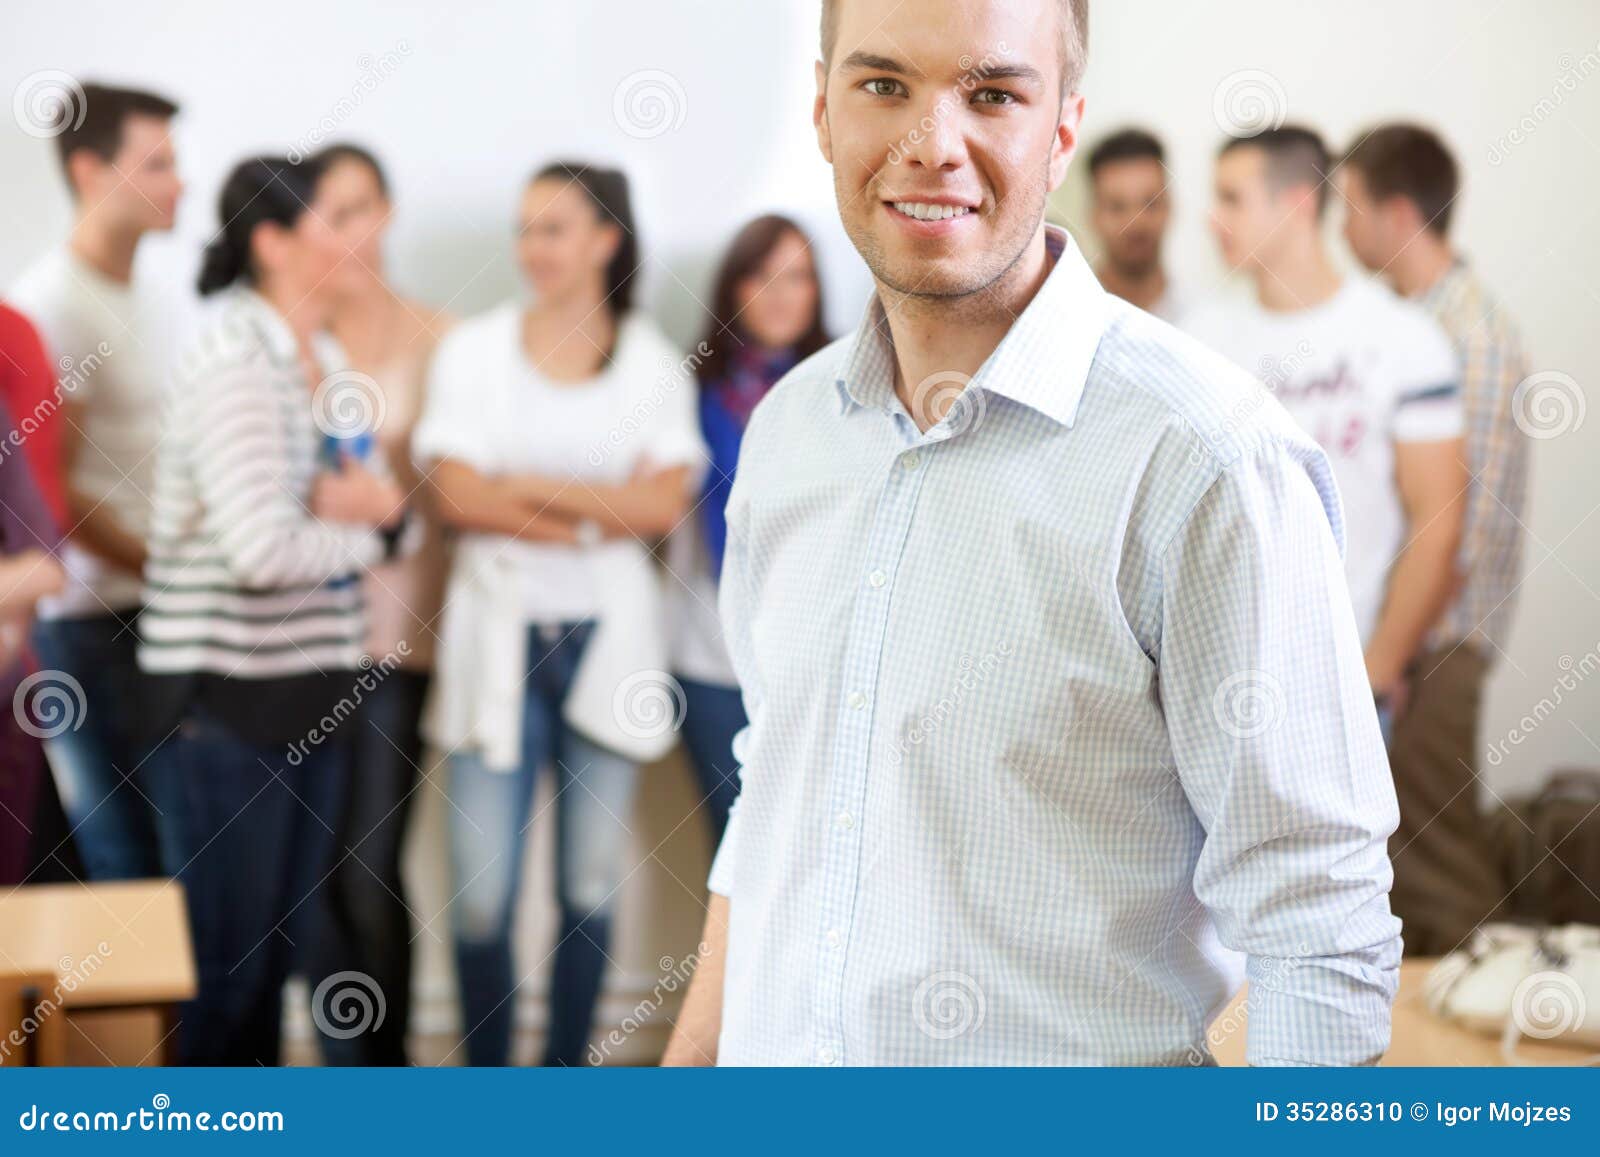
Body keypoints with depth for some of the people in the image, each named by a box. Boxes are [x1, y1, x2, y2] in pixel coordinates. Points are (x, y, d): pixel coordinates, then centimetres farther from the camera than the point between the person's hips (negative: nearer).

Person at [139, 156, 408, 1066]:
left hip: (310, 684, 8)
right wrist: (363, 532, -6)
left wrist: (378, 504, -9)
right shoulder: (234, 365, -14)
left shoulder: (324, 361, 11)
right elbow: (262, 547, -23)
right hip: (227, 692, -8)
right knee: (226, 946, 1)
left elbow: (384, 508, 14)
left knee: (284, 936, 14)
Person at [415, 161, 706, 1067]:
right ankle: (485, 1076, 11)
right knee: (482, 896, -4)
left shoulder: (654, 363, 5)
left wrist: (530, 487, -10)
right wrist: (605, 510, -10)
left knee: (593, 888, 5)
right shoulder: (475, 349, 4)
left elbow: (664, 505, -5)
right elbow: (460, 497, -6)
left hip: (606, 641, 1)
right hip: (501, 635, -1)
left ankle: (566, 1070, 17)